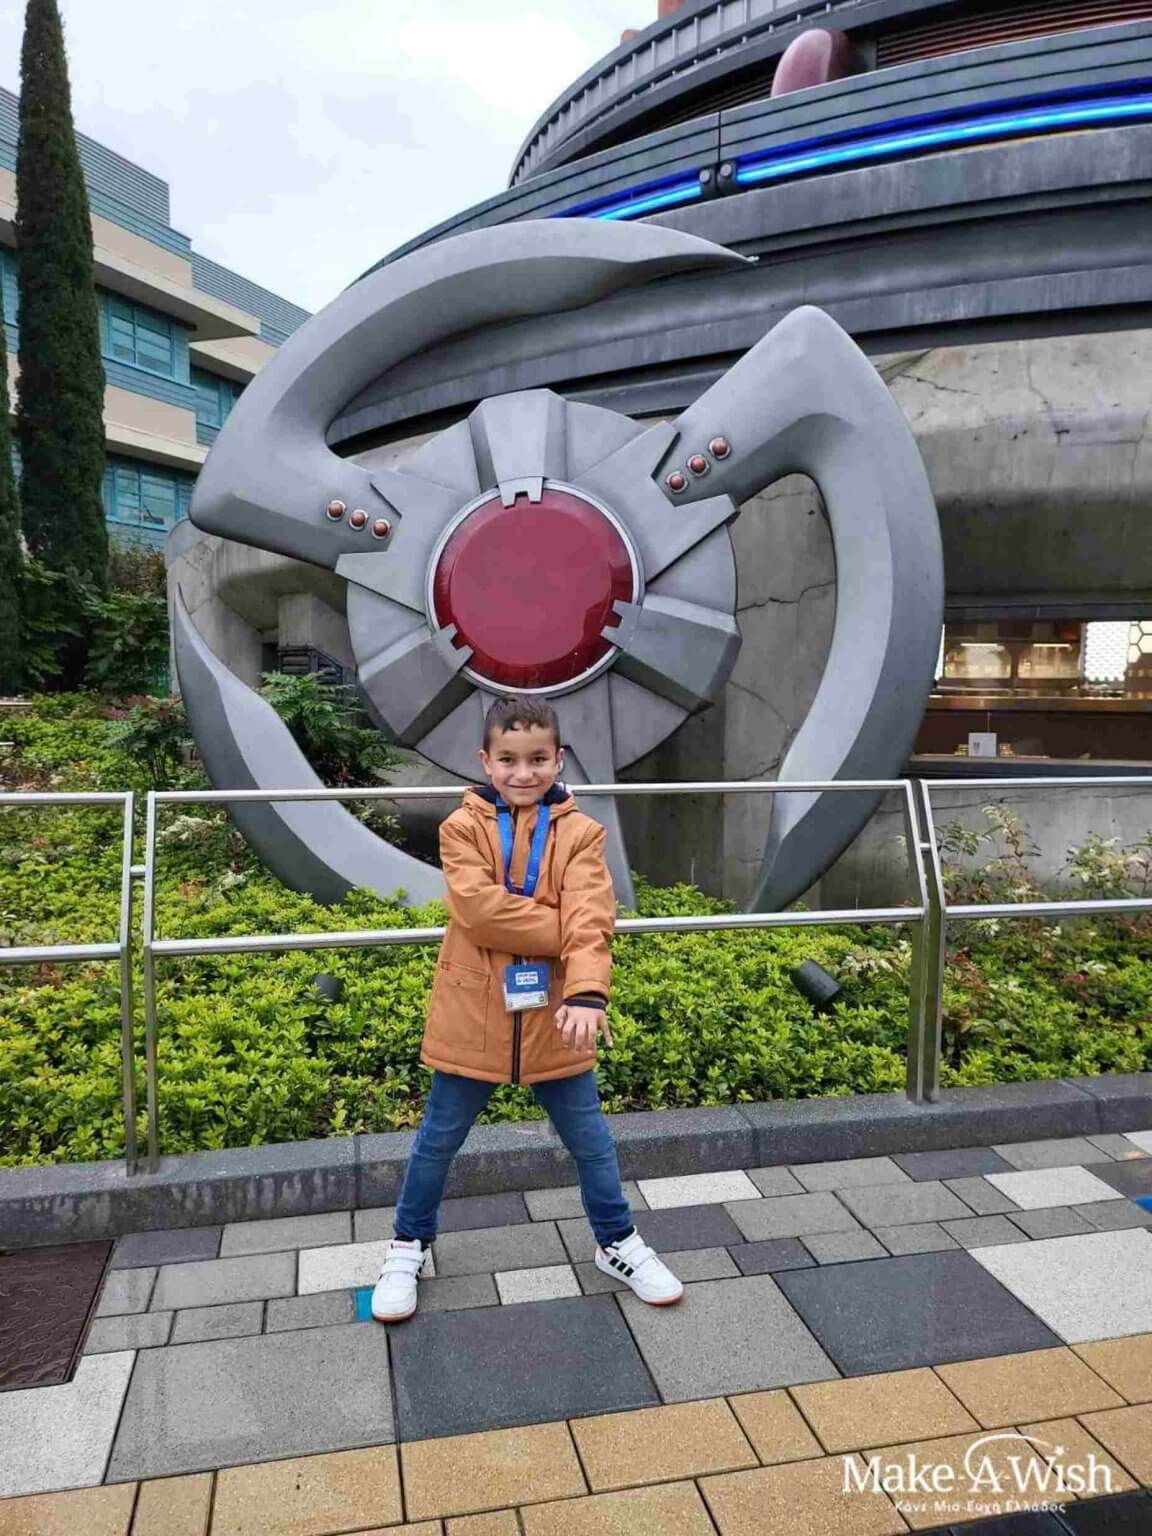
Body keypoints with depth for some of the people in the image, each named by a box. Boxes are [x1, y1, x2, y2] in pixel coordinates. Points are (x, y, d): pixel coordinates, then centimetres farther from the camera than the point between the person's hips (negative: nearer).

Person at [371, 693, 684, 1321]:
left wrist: (586, 992, -32)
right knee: (438, 1139, 16)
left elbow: (590, 920, -17)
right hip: (472, 1015, -1)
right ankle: (408, 1246, 39)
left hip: (552, 1014, 1)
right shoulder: (463, 826, -7)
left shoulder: (579, 832, -5)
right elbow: (476, 905, -22)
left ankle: (618, 1243, 38)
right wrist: (560, 930, -22)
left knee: (590, 1139, 15)